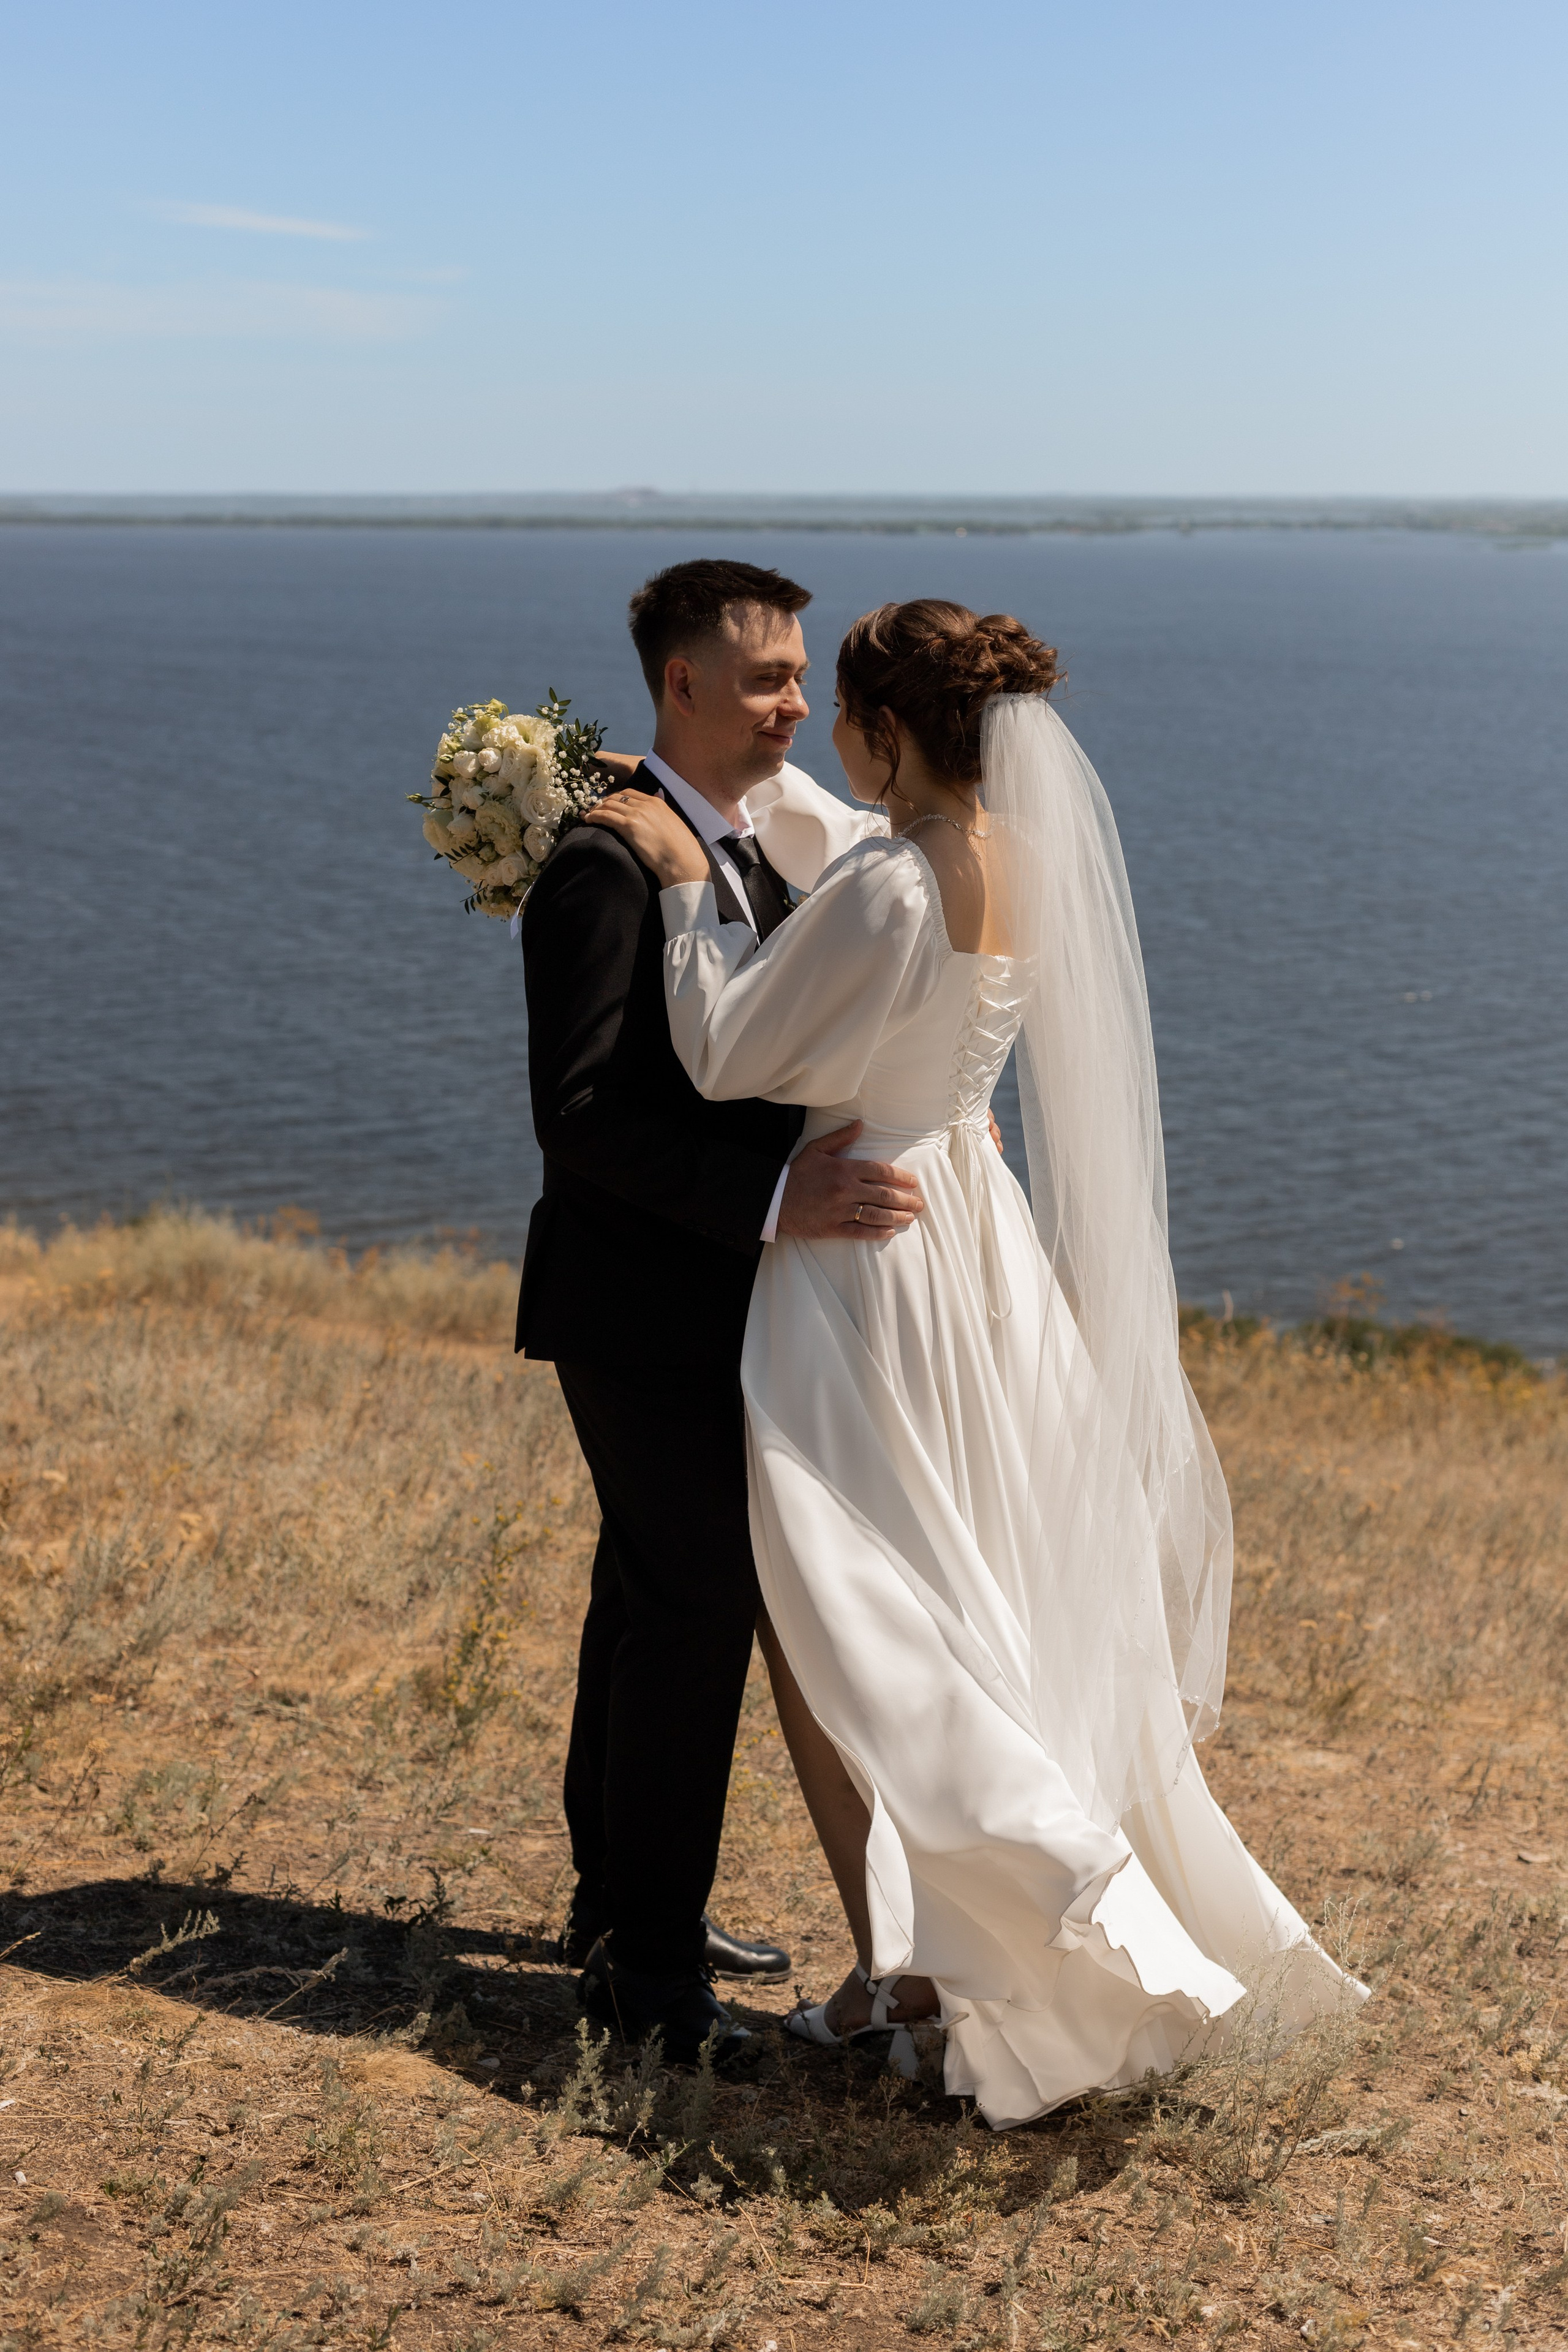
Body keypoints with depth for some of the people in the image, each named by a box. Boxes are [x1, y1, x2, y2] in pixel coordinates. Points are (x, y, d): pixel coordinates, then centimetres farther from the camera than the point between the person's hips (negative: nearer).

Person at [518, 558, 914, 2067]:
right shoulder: (606, 867, -18)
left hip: (717, 1304, 9)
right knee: (695, 1614, -4)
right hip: (643, 1311, -9)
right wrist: (775, 1197, -33)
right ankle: (644, 1963, 10)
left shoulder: (760, 845, 11)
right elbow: (581, 1113, -25)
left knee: (655, 1599, 19)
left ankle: (621, 1902, 34)